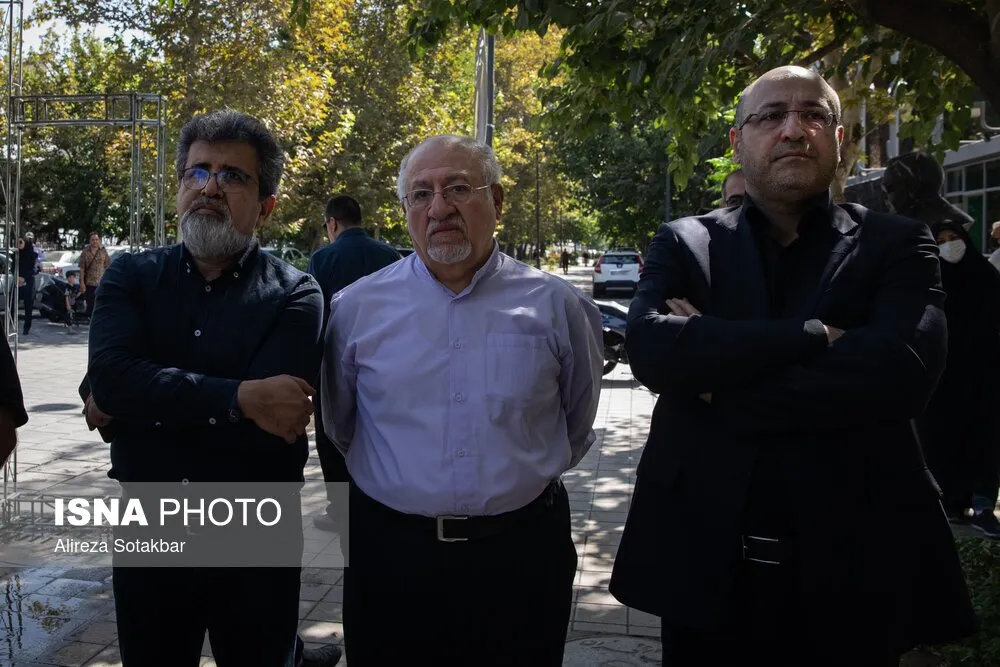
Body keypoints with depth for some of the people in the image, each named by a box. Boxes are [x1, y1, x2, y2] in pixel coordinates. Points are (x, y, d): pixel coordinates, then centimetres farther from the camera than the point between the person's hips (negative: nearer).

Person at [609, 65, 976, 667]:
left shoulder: (897, 245, 1)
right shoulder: (683, 242, 4)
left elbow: (905, 369, -17)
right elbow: (650, 346, -15)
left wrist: (720, 385, -14)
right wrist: (810, 336, -19)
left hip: (852, 562, 0)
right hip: (704, 559, 1)